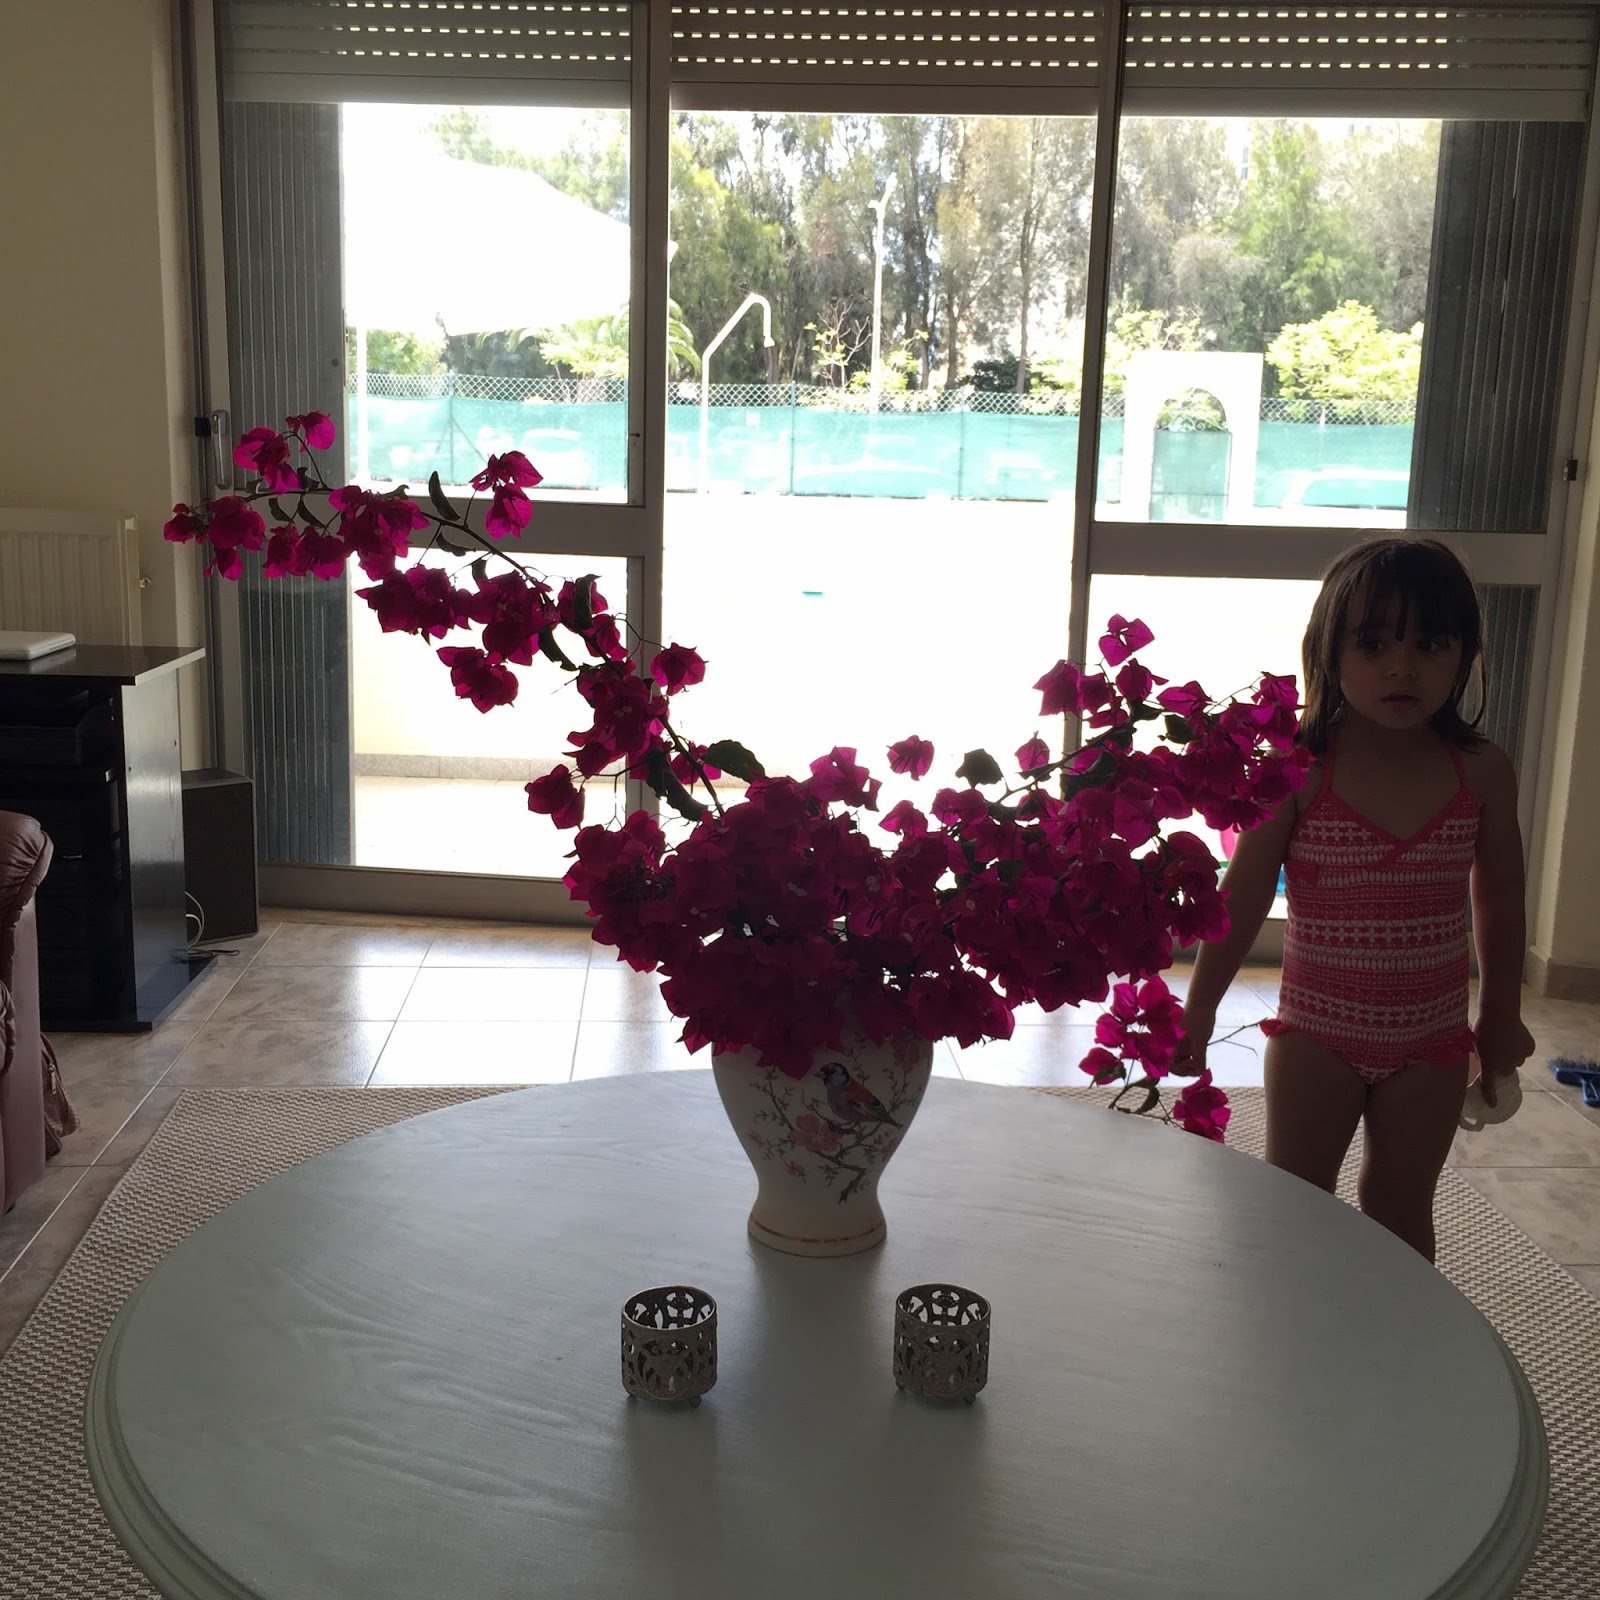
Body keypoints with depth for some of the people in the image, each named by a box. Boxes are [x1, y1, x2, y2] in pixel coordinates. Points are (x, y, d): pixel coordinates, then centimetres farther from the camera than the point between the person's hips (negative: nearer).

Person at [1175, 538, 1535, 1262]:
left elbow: (1499, 904, 6)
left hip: (1431, 1042, 2)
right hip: (1316, 1032, -2)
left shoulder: (1484, 773, -7)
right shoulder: (1298, 771, -14)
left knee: (1400, 1211, 16)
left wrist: (1500, 1017, 14)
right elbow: (1239, 903, -7)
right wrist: (1196, 1015, -3)